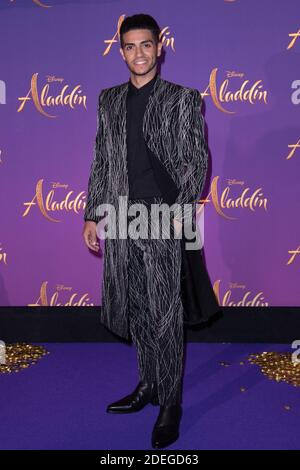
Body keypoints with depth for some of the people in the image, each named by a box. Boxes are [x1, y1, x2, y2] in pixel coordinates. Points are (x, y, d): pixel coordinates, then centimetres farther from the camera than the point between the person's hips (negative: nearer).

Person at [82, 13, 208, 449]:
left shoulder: (183, 98, 2)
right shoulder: (109, 99, 14)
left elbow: (198, 161, -3)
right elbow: (101, 162, 14)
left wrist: (181, 211, -15)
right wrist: (92, 214, 9)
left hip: (164, 220, -4)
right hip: (121, 218, 4)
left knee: (164, 314, 1)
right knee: (134, 309, 12)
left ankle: (170, 405, 15)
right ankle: (148, 385, 31)